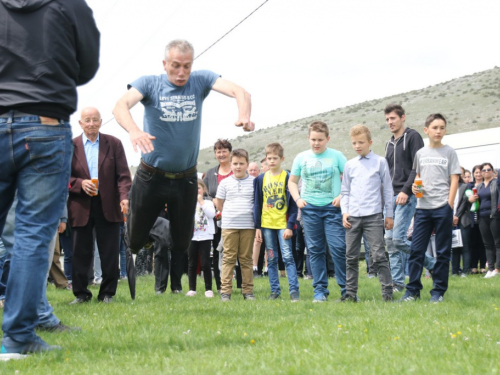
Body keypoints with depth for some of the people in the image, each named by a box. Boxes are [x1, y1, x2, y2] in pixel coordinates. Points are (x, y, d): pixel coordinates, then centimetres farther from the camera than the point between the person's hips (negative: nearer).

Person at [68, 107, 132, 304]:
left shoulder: (114, 144, 4)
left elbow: (123, 175, 0)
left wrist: (124, 196, -15)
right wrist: (80, 184, -17)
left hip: (108, 206, 0)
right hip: (81, 206, 0)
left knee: (110, 253, 2)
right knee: (81, 253, 5)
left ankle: (107, 293, 12)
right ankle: (81, 293, 16)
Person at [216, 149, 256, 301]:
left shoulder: (253, 182, 4)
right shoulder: (225, 183, 6)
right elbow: (219, 204, 13)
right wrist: (228, 214, 4)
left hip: (248, 226, 0)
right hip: (229, 226, 0)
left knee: (246, 259, 6)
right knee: (228, 258, 0)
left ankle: (248, 291, 11)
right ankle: (225, 291, 1)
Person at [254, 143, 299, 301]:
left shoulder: (288, 178, -1)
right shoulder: (261, 179, 8)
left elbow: (293, 204, -2)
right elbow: (257, 204, 10)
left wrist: (290, 226, -9)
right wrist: (257, 227, 4)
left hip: (283, 224, -3)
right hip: (266, 225, 3)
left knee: (288, 257, -8)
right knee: (271, 259, 7)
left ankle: (294, 290, -6)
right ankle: (274, 291, 12)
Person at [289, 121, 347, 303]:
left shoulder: (336, 156, 2)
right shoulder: (302, 158, 8)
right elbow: (292, 181, 17)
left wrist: (342, 196, -10)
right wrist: (297, 199, 2)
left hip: (332, 208, -2)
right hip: (310, 209, 2)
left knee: (339, 248, -7)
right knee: (315, 250, 4)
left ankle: (347, 289, 3)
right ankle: (320, 290, 10)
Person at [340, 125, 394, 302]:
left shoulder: (380, 162, 3)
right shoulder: (350, 165, 11)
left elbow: (387, 189, 5)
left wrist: (389, 215, 3)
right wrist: (344, 212, 3)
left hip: (373, 216, -3)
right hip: (353, 217, 4)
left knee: (378, 255, -7)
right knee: (351, 257, 6)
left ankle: (387, 292, -2)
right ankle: (351, 293, 13)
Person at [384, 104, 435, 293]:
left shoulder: (412, 137, -3)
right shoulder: (389, 144, 19)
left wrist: (406, 191, -18)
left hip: (407, 196, -8)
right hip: (391, 197, 8)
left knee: (398, 238, -15)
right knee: (390, 240, 2)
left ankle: (431, 264, 3)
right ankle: (397, 283, 6)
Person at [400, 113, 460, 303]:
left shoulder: (449, 153, 3)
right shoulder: (420, 153, 11)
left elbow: (454, 180, 0)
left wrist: (449, 205, -9)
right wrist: (414, 186, -4)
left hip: (442, 208, -3)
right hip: (423, 207, 3)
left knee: (442, 251, 2)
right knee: (416, 250, -1)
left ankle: (438, 291, 8)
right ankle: (413, 290, 5)